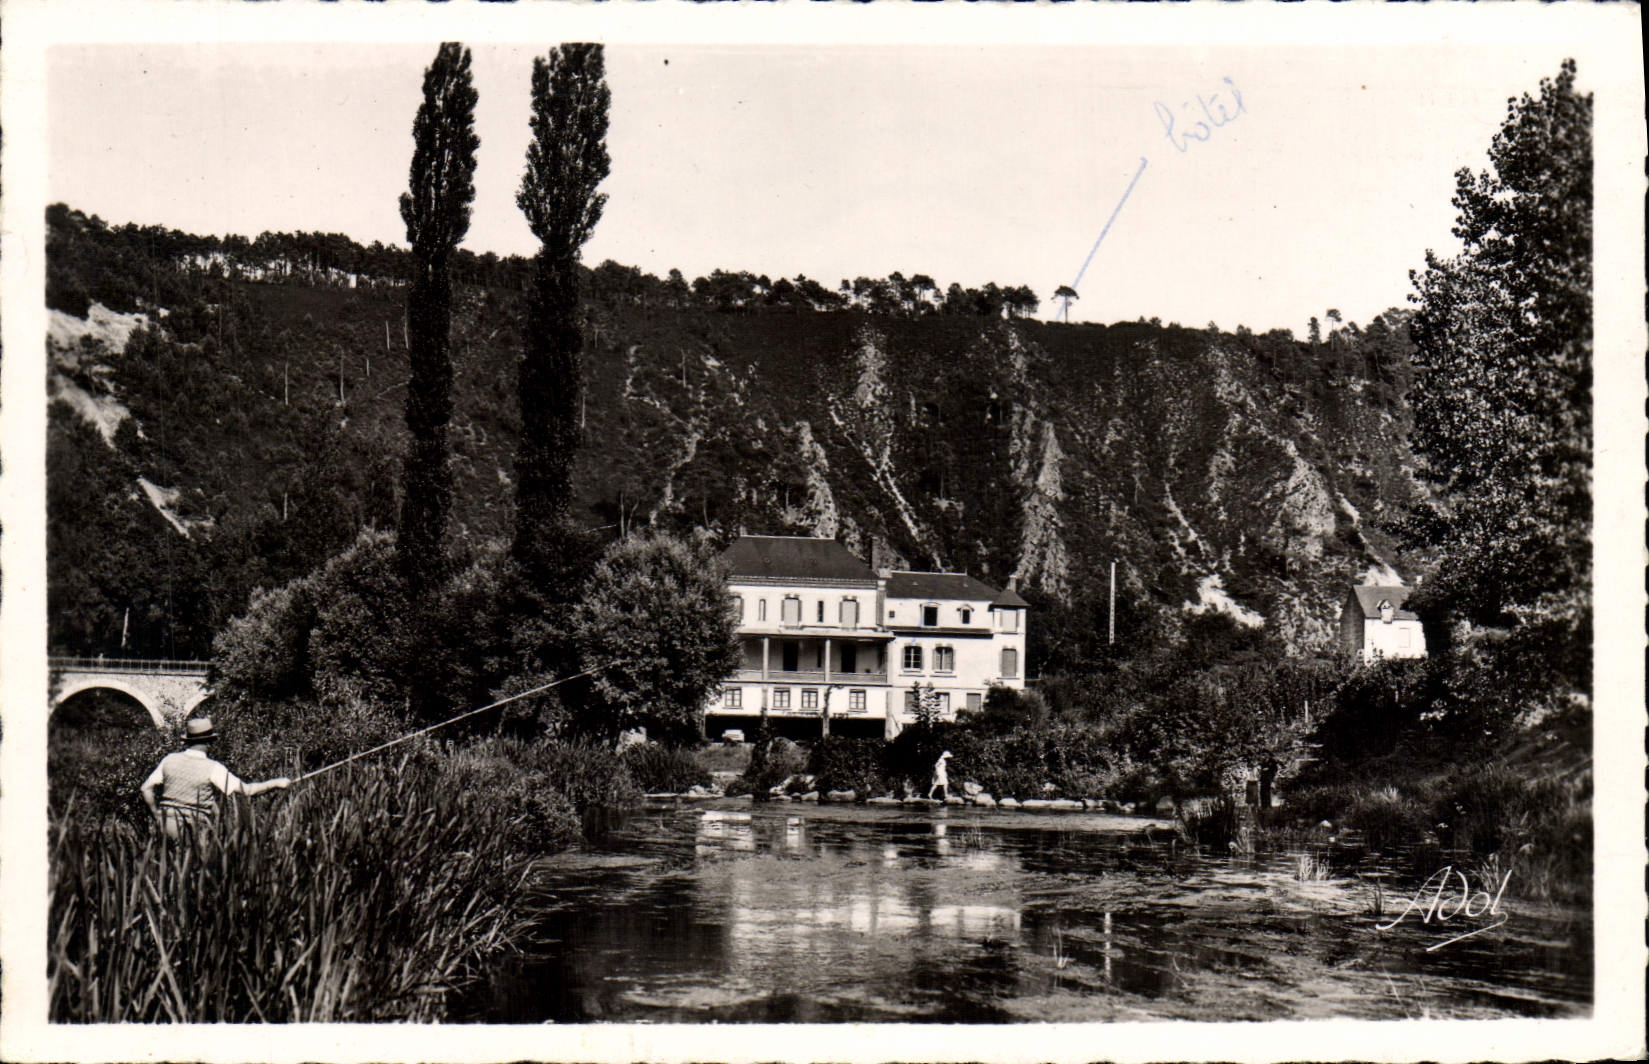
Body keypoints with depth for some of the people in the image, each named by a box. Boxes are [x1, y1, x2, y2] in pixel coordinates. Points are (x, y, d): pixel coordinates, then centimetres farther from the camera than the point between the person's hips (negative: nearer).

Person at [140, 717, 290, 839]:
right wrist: (275, 783, 5)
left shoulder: (169, 760, 3)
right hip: (194, 828, -5)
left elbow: (145, 788, 6)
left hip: (166, 827, 5)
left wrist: (157, 816, 18)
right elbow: (245, 790, -6)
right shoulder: (212, 768, -9)